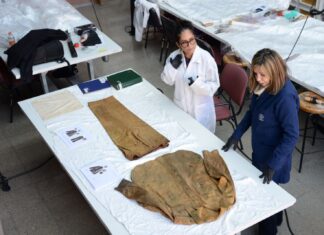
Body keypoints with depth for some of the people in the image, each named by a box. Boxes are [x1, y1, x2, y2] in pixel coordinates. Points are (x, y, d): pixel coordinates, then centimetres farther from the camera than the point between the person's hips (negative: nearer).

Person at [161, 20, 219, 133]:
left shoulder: (206, 58, -21)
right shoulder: (175, 56, -8)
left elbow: (214, 86, -17)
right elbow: (167, 81, 0)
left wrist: (197, 83, -33)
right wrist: (171, 66, -17)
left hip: (200, 110, -4)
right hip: (180, 107, 4)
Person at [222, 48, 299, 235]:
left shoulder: (285, 97, -31)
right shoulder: (262, 86, -8)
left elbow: (292, 135, -26)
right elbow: (252, 112, 8)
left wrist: (273, 164, -27)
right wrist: (237, 135, 3)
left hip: (274, 155, -7)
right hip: (260, 149, 8)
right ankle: (275, 218, 52)